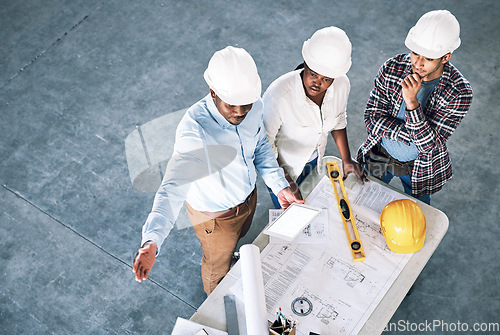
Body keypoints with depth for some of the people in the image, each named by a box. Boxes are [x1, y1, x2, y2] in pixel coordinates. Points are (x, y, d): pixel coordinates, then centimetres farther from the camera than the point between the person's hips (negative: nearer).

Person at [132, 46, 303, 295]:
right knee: (218, 262, 26)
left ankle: (228, 256, 74)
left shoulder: (254, 107, -22)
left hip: (248, 197, 5)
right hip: (215, 215, -5)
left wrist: (279, 185, -9)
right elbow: (174, 187, -50)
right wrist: (151, 240, -64)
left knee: (237, 239, 37)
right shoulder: (194, 128, -42)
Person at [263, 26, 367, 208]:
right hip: (282, 162, -5)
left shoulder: (342, 85, -24)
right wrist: (285, 181, -26)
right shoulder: (279, 95, -41)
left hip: (313, 157, 5)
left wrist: (346, 159, -1)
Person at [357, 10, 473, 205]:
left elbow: (430, 145, -32)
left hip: (420, 168, -1)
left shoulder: (460, 93, -30)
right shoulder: (392, 68, -22)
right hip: (380, 154, 2)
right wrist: (415, 135, -31)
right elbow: (372, 119, -19)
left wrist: (411, 102, -45)